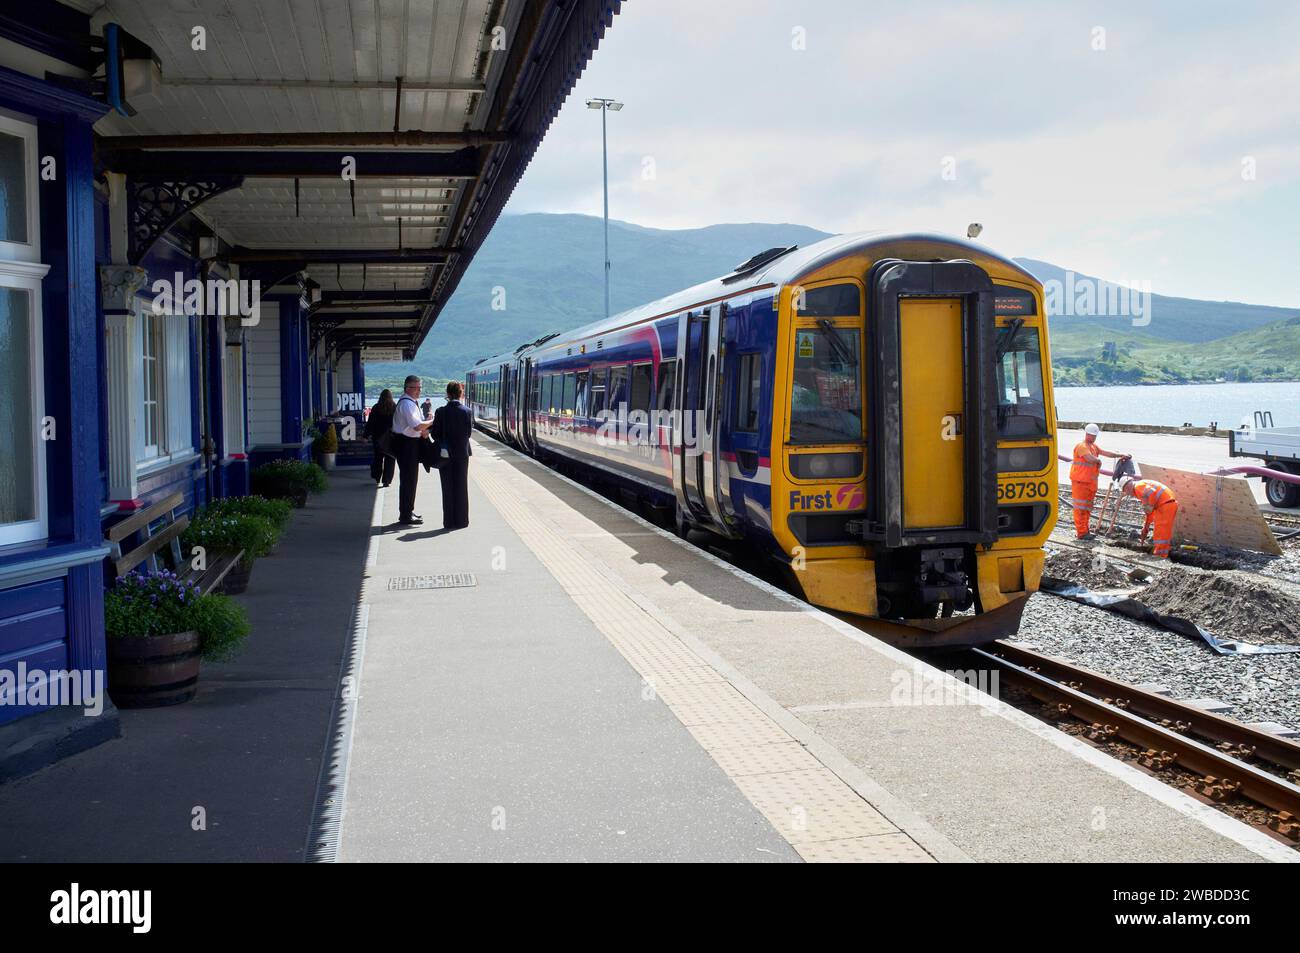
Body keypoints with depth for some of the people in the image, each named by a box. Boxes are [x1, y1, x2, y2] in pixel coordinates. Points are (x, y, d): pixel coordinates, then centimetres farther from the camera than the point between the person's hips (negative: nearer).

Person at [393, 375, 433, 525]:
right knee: (408, 479, -6)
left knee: (411, 478, 18)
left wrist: (424, 430, 1)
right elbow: (417, 425, -26)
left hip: (411, 443, 10)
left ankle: (408, 511, 29)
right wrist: (433, 421, -13)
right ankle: (405, 516, -2)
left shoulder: (413, 402, 13)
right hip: (406, 444, -10)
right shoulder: (407, 403, -19)